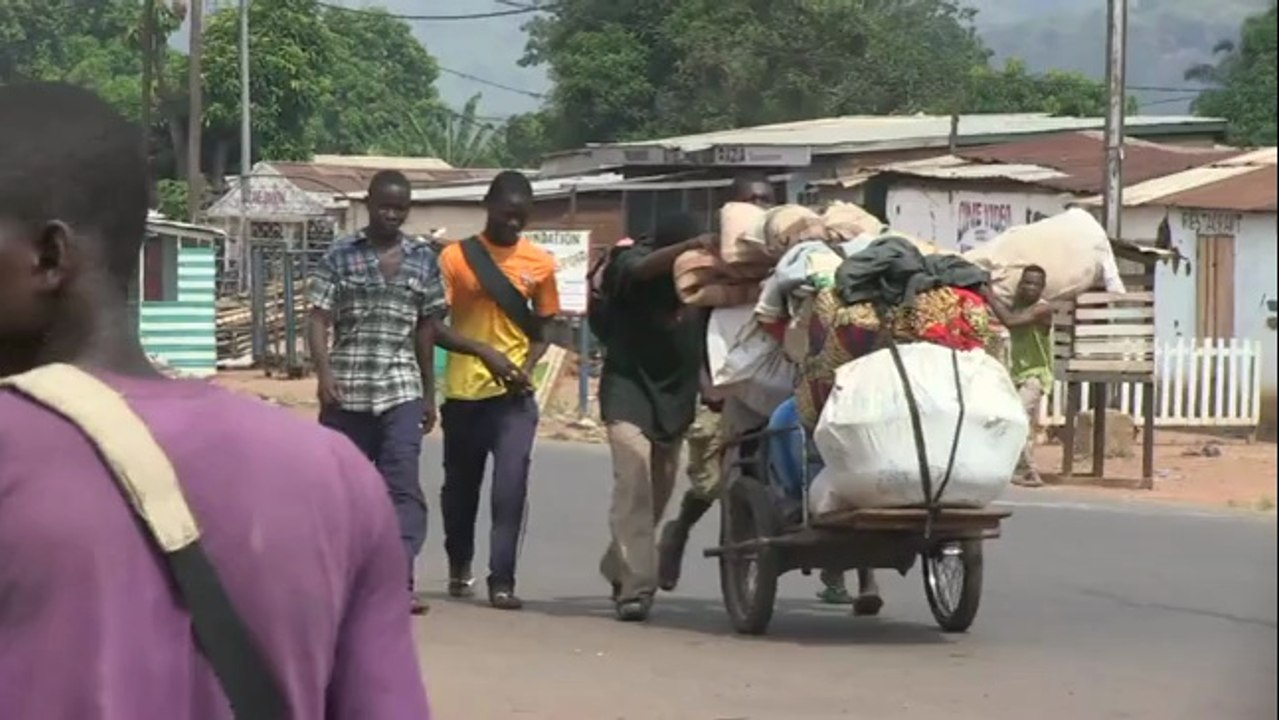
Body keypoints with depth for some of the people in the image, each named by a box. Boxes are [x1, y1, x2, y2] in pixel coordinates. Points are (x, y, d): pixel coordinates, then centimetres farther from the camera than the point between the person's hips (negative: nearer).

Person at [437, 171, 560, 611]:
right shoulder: (456, 257, -2)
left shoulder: (539, 262, 4)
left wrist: (526, 367, -6)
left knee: (511, 486, -12)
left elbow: (544, 328, 12)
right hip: (464, 392, 0)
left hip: (514, 395, 0)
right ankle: (459, 567, 36)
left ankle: (502, 580, -9)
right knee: (460, 485, 14)